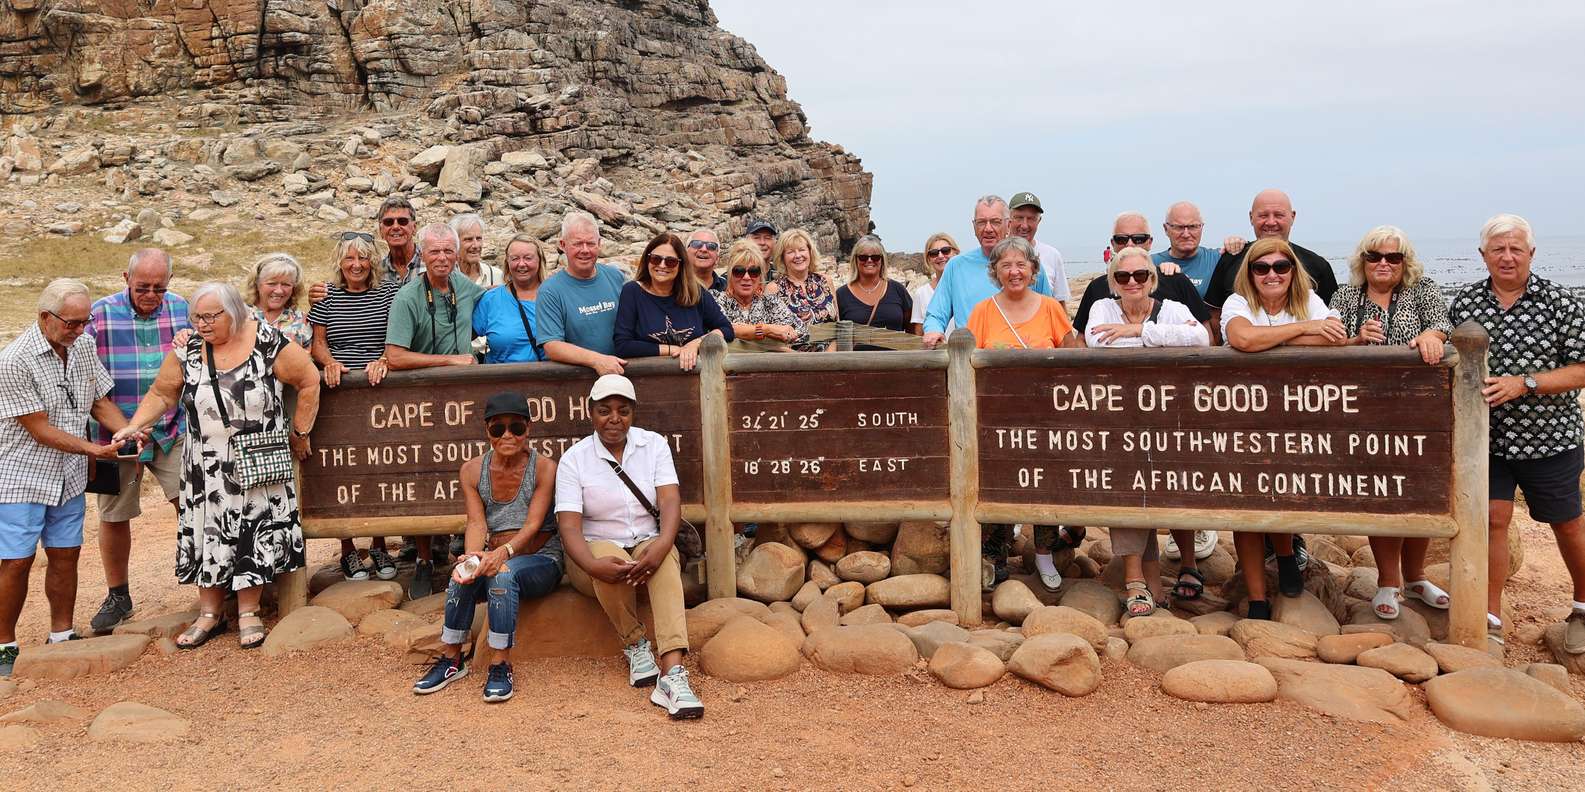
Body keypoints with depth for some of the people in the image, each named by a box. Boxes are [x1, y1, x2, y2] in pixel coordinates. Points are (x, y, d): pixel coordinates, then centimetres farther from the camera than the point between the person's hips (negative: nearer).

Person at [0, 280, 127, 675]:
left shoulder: (84, 346, 1)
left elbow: (101, 401, 10)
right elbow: (39, 429, -18)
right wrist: (95, 449, -19)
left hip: (69, 476, 6)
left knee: (65, 556, 10)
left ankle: (62, 637, 23)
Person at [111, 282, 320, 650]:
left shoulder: (267, 342, -11)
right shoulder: (188, 350, -2)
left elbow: (309, 380, -4)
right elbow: (161, 394, 5)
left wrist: (299, 432, 0)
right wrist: (133, 426, -10)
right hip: (206, 466, 3)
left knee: (255, 534, 3)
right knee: (208, 535, 7)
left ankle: (248, 613, 15)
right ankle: (209, 614, 19)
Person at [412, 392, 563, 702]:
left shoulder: (544, 468, -7)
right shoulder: (472, 471, 4)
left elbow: (533, 523, -17)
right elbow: (476, 523, -7)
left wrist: (504, 552, -37)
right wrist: (473, 556, -30)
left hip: (540, 562, -3)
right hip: (493, 558, 3)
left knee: (504, 573, -34)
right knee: (462, 575, -28)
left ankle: (500, 665, -29)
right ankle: (451, 659, -14)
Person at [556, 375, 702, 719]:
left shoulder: (654, 445, 1)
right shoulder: (574, 458, -5)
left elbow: (670, 501, -12)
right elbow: (569, 526, -15)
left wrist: (662, 543, -34)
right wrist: (593, 565, -36)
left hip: (647, 545, 1)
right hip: (596, 548, -1)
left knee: (665, 559, -34)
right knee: (609, 561, -37)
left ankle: (672, 675, -47)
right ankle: (635, 645, -13)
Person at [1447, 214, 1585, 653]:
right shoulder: (1464, 301, 0)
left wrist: (1523, 384, -23)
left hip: (1549, 437, -1)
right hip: (1488, 437, 1)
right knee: (1492, 520, -2)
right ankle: (1490, 621, 8)